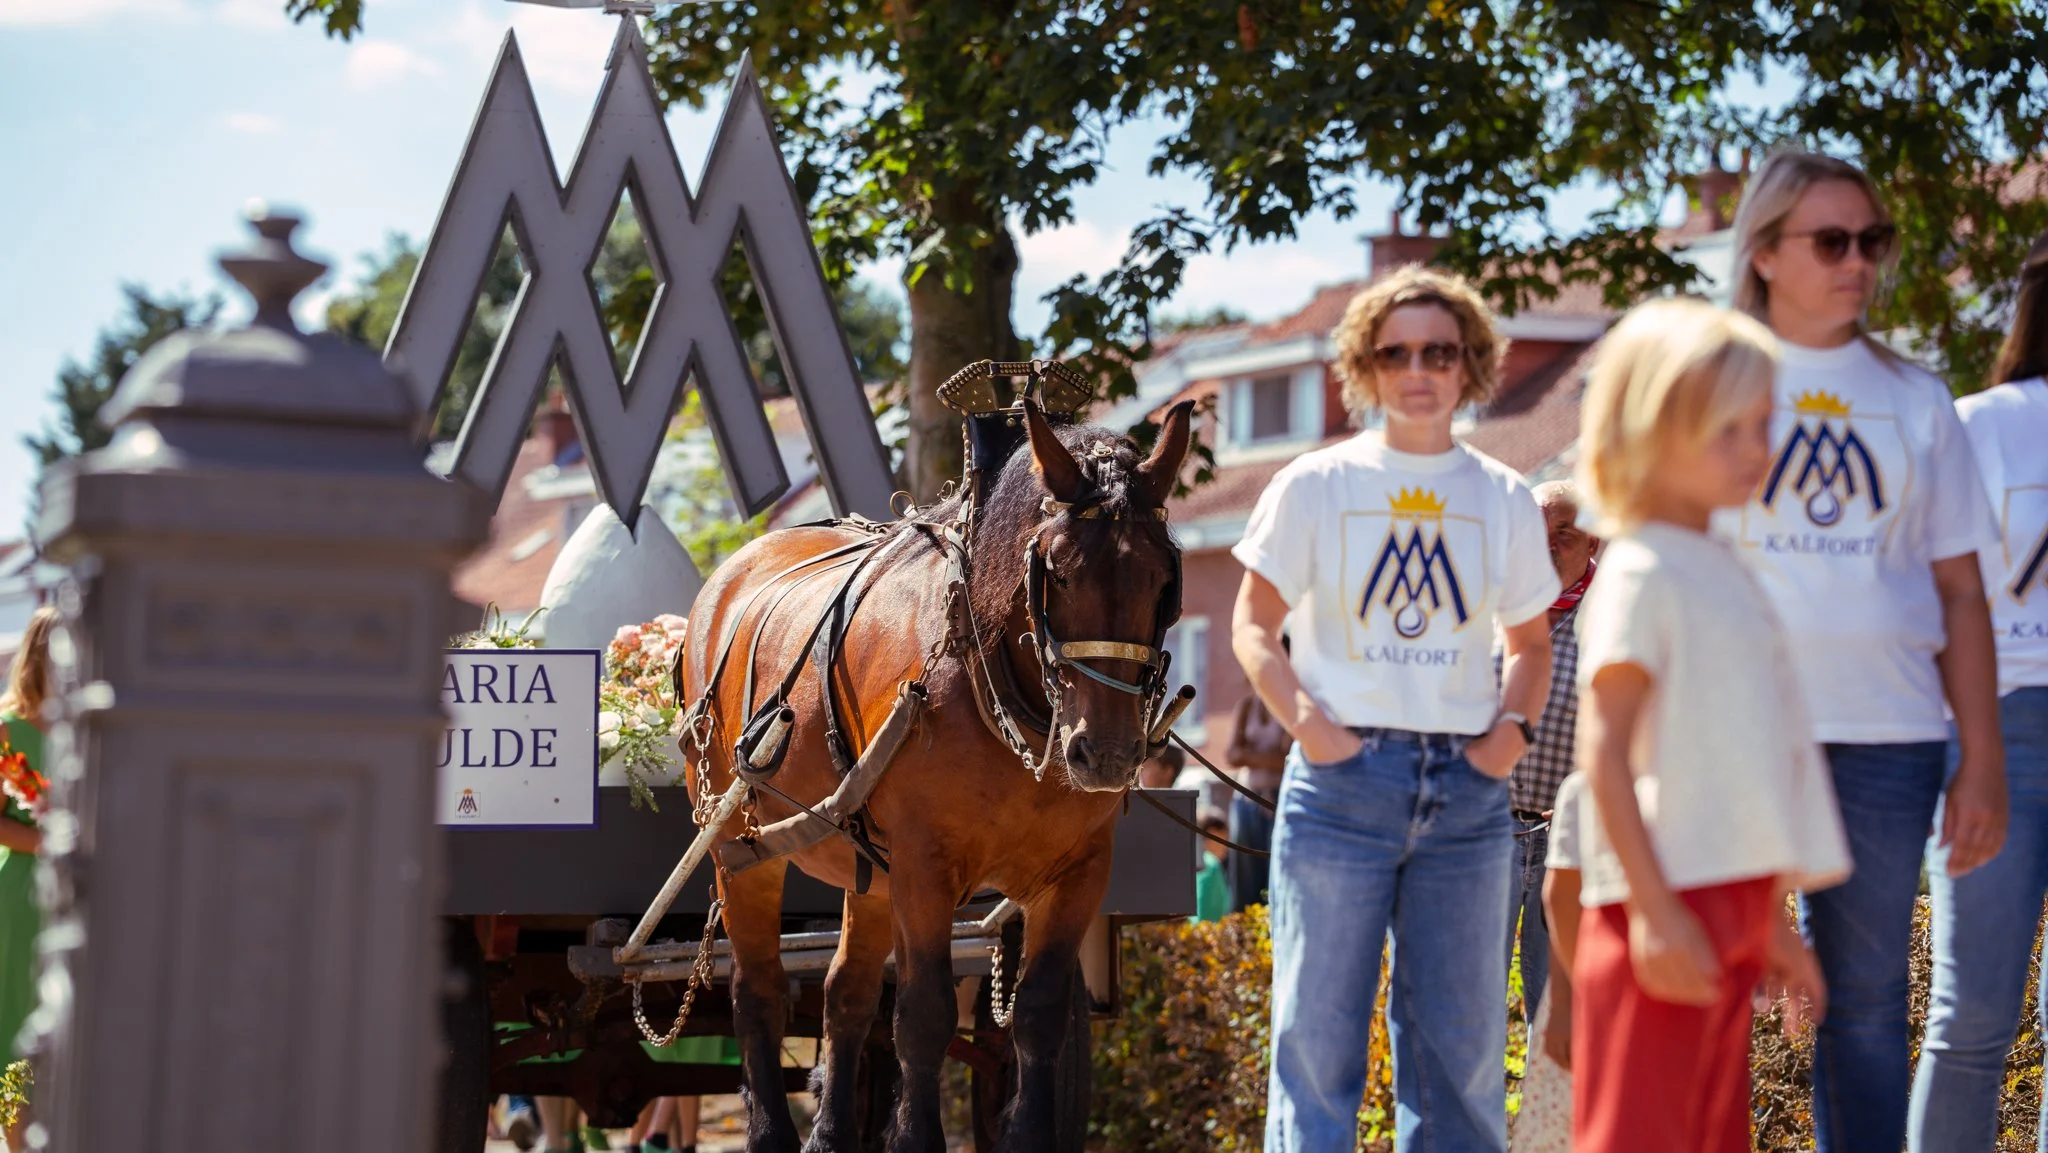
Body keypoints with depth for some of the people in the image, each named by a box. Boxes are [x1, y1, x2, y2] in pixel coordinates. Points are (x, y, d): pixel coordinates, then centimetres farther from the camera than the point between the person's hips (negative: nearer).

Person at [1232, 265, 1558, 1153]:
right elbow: (1252, 624, 5)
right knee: (1319, 1029, -1)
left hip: (1467, 786, 3)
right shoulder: (1316, 487, 2)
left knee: (1462, 1043, 6)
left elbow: (1531, 640, 19)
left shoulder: (1502, 499, 9)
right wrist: (1303, 718, -12)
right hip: (1342, 777, -2)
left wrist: (1513, 724, 0)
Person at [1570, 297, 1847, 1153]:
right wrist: (1655, 913, -20)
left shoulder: (1723, 570, 16)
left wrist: (1771, 922, 20)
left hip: (1731, 900, 9)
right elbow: (1603, 752, -15)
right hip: (1668, 905, -9)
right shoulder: (1640, 574, -9)